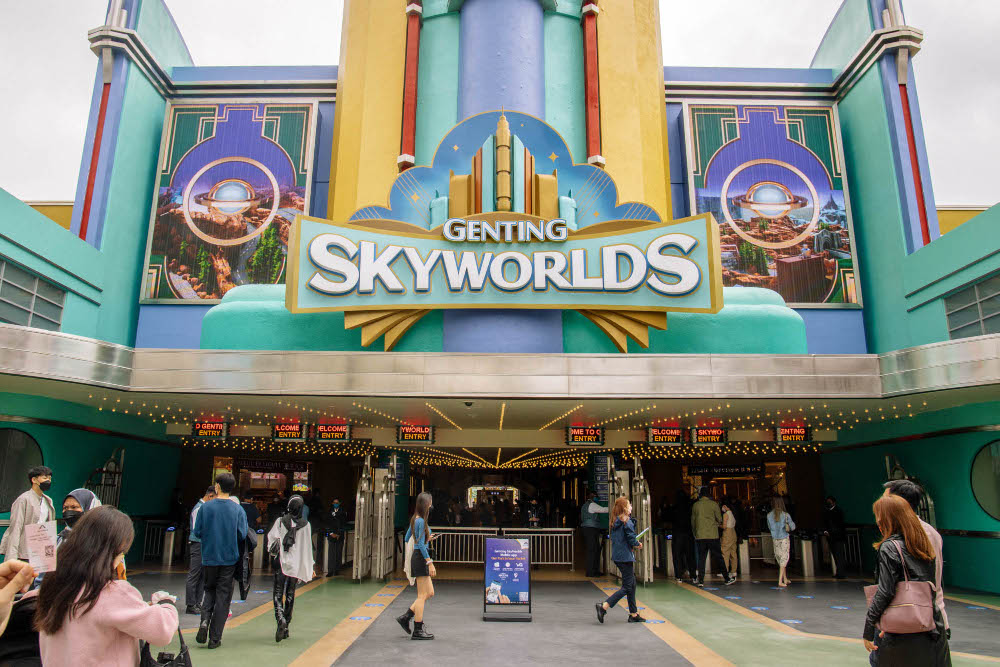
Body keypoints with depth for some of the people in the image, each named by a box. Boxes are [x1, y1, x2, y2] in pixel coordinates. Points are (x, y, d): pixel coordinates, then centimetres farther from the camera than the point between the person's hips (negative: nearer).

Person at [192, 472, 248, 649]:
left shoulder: (206, 507, -6)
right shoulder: (238, 510, -6)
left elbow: (197, 532, -4)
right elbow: (242, 535, -8)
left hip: (209, 558, 1)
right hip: (229, 559, -1)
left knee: (209, 590, 20)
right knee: (223, 596, 6)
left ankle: (205, 621, -4)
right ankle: (215, 638, 7)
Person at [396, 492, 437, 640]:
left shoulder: (415, 519, 12)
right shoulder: (421, 521, -16)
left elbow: (406, 538, 21)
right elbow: (421, 545, -20)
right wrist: (430, 563, -19)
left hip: (417, 558, 10)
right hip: (421, 558, -10)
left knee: (430, 593, 13)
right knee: (422, 595, -2)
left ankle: (405, 617, 16)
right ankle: (417, 631, 4)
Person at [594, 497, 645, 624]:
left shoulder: (615, 522, 11)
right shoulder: (627, 522, -14)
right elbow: (632, 539, -17)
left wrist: (634, 543, 9)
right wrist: (637, 544, 3)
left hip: (617, 556, 9)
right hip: (626, 557, -9)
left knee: (632, 584, 16)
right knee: (627, 587, -3)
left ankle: (633, 614, 20)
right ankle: (604, 606, -11)